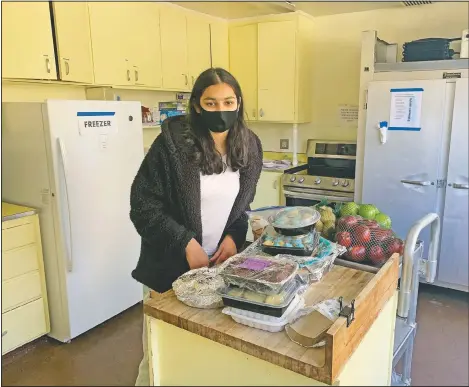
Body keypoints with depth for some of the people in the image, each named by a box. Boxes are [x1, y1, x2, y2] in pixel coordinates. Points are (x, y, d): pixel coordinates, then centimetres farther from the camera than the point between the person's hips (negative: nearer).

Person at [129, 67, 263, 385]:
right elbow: (143, 206, -14)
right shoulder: (173, 143, -17)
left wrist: (234, 236, -6)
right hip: (171, 266, -4)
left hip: (221, 262, 4)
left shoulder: (250, 147, -1)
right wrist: (186, 245, -20)